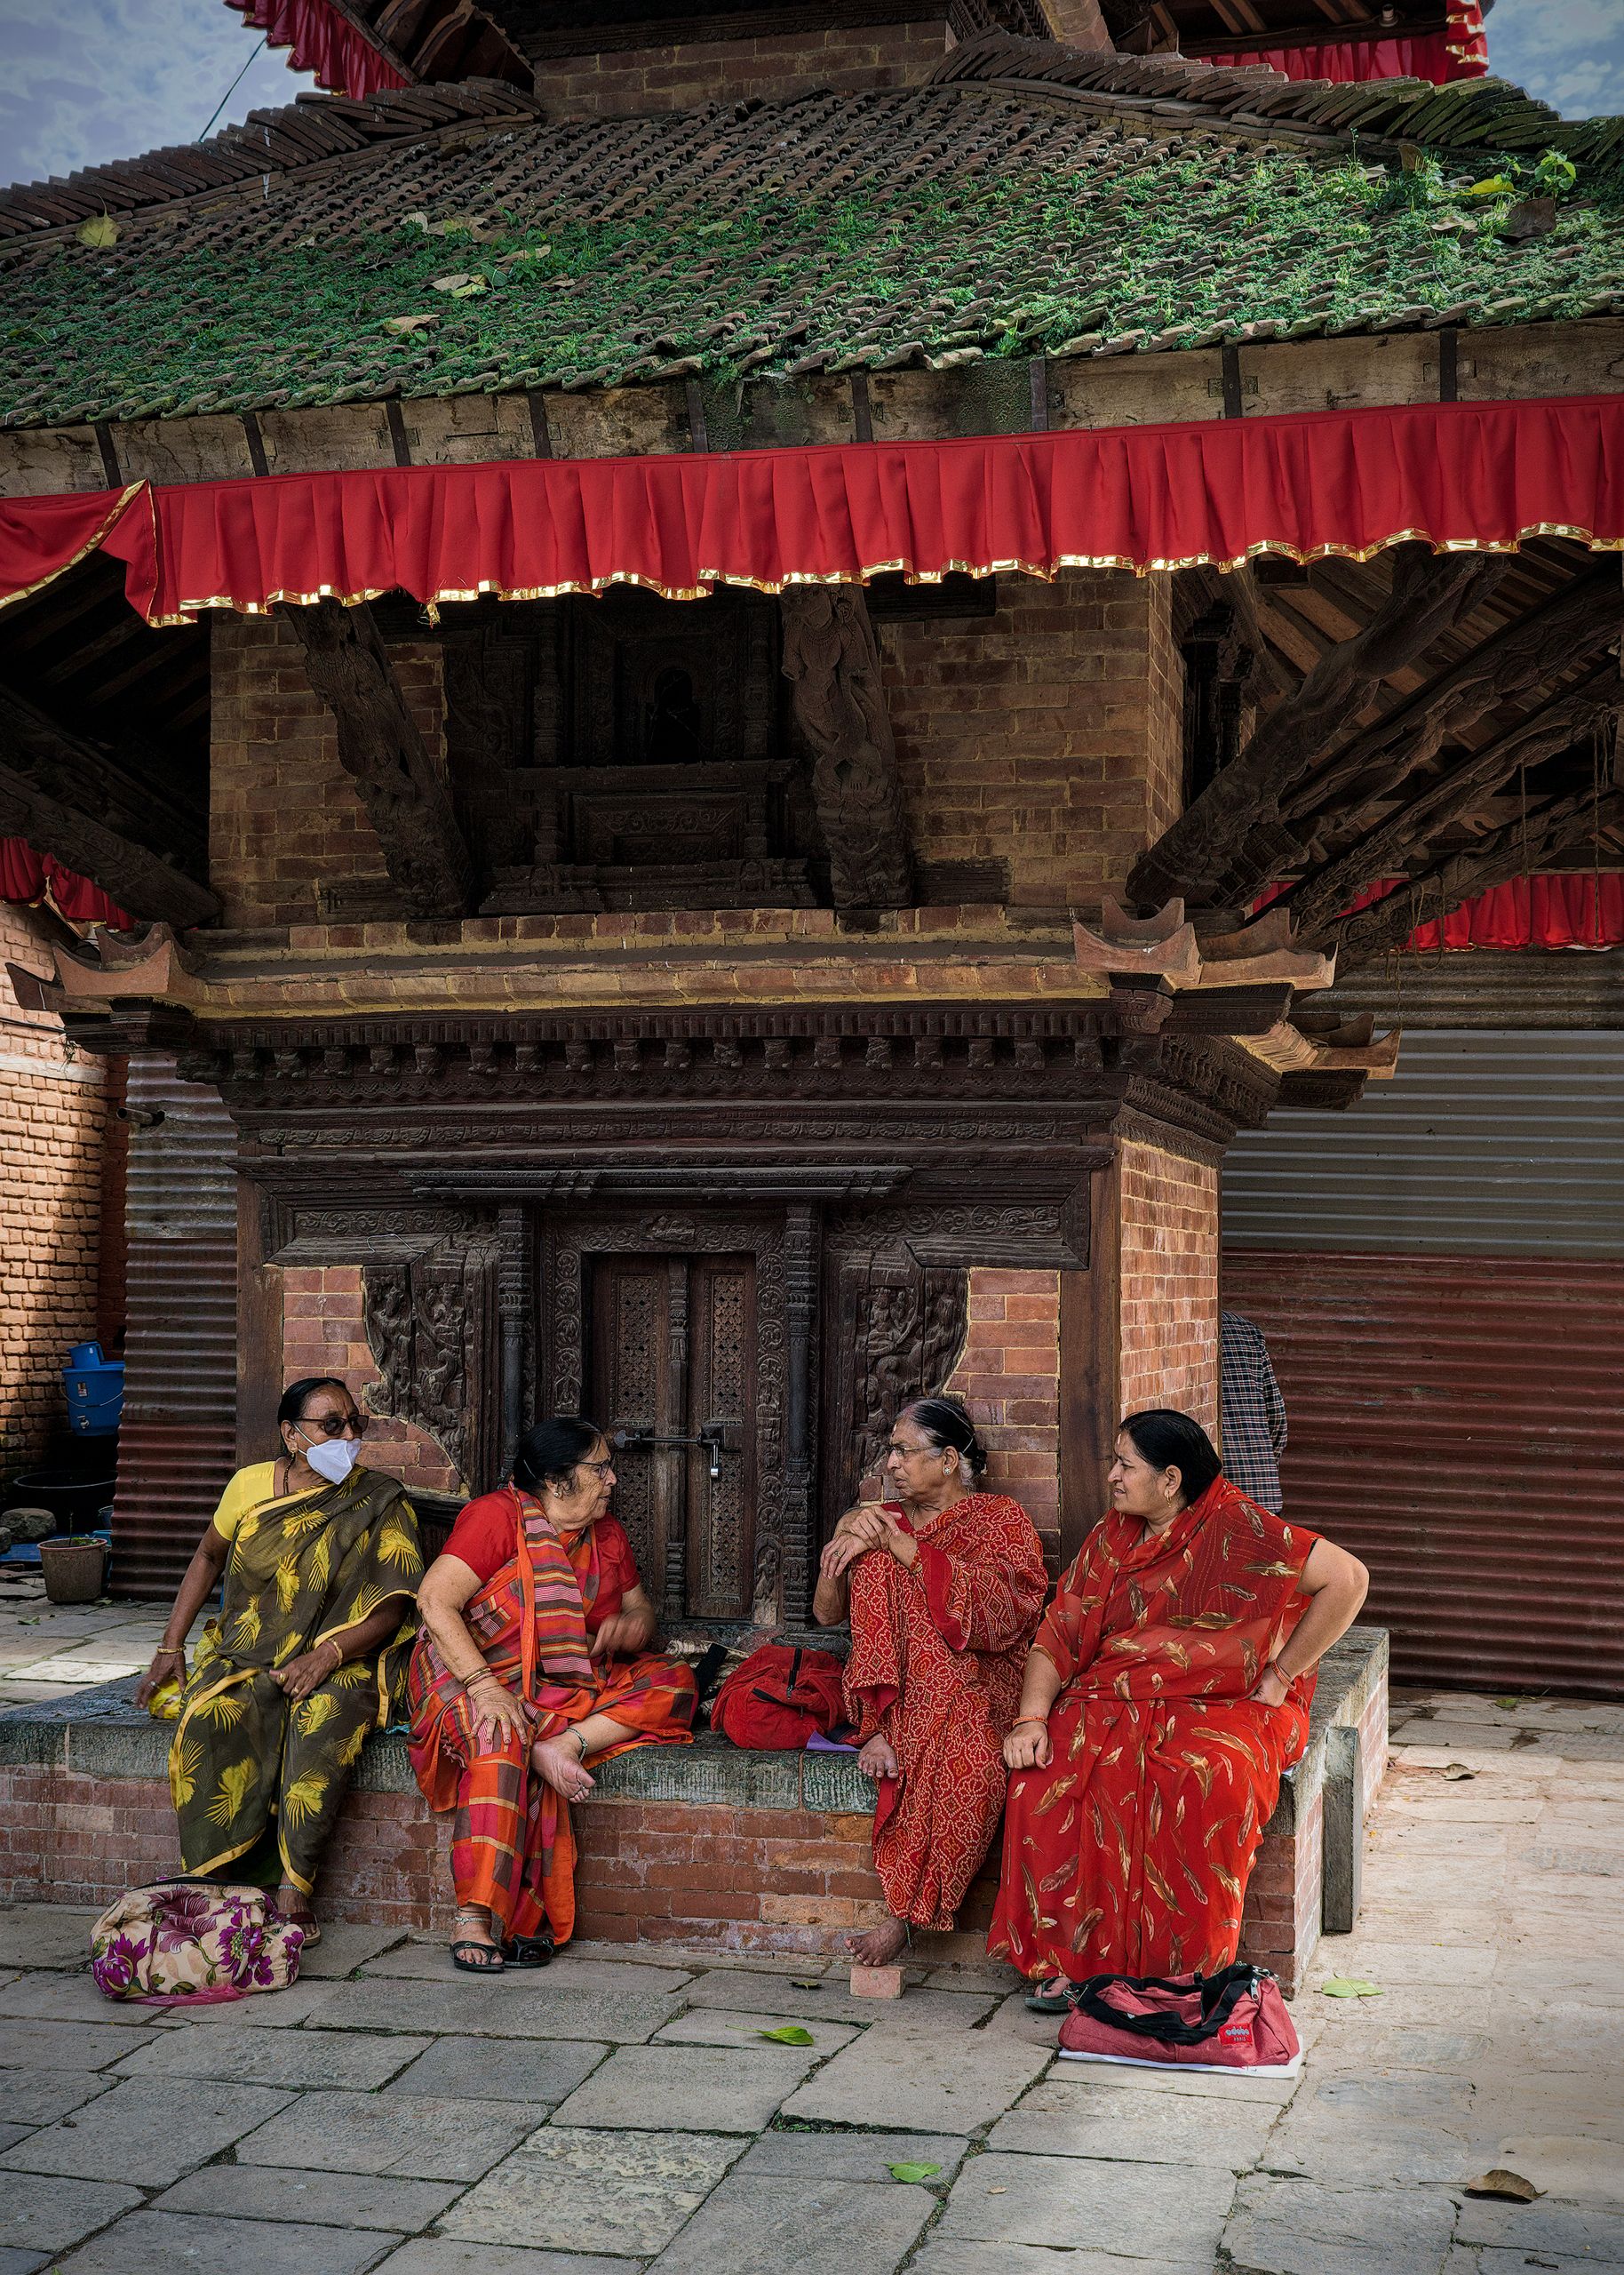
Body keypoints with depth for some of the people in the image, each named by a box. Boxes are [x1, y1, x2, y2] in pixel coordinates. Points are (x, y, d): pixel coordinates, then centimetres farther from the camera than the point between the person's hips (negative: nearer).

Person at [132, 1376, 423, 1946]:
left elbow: (392, 1607, -8)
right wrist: (170, 1647, 14)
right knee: (210, 1721, -31)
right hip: (248, 1657, 2)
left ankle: (294, 1884, -32)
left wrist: (329, 1654, -24)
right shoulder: (252, 1484, 4)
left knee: (326, 1721, -37)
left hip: (341, 1662, -2)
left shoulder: (382, 1503, -2)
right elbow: (208, 1557, 21)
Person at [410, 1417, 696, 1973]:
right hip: (477, 1676, -6)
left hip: (573, 1686, 6)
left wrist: (629, 1625, -9)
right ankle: (475, 1919, -41)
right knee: (501, 1736, -40)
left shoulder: (607, 1533, 12)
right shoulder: (497, 1515, -8)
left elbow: (642, 1612, 18)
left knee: (674, 1681, -15)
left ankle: (563, 1744, -33)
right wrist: (485, 1686, -28)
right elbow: (435, 1601, -18)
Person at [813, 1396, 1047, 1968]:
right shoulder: (884, 1520, 18)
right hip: (893, 1683, 3)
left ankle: (905, 1911, -29)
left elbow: (998, 1609, -14)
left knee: (967, 1749, -36)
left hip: (972, 1681, -3)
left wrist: (902, 1546, -16)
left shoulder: (1000, 1519, 6)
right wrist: (844, 1536, -6)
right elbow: (826, 1614, 11)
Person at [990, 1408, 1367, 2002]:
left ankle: (1187, 1970, -22)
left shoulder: (1235, 1528, -7)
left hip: (1224, 1704, -4)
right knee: (1048, 1772, -25)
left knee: (1201, 1779, -37)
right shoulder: (1110, 1540, 12)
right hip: (1114, 1701, 5)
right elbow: (1057, 1637, 8)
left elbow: (1348, 1578, -14)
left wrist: (1278, 1677, -10)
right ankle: (1070, 1959, -15)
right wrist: (1032, 1717, -10)